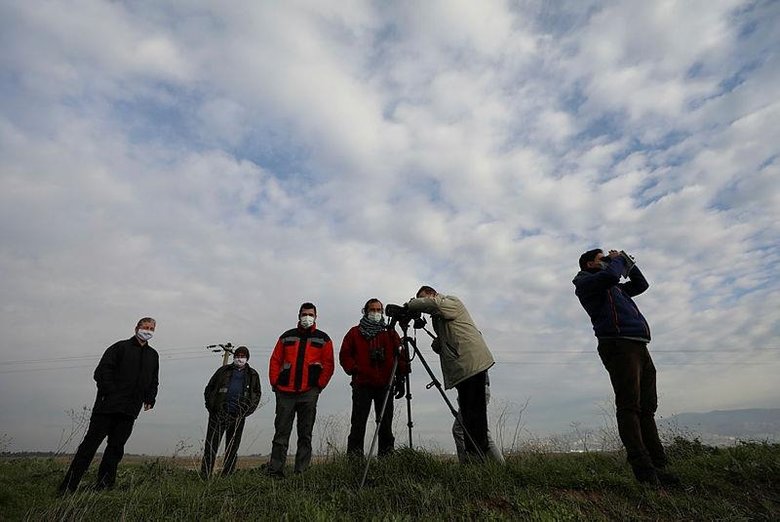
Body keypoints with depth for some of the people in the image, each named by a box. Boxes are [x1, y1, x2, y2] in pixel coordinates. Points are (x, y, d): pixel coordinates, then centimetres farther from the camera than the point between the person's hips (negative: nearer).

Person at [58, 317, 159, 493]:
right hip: (108, 406, -4)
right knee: (91, 442, 0)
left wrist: (150, 399, 7)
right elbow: (102, 371, -7)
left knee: (116, 446, 7)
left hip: (130, 411, 5)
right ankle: (68, 486, 9)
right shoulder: (121, 347, 1)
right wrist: (110, 393, -16)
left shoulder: (153, 355, 17)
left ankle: (102, 486, 15)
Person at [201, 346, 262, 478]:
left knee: (232, 448, 8)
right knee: (211, 445, -2)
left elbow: (257, 394, 12)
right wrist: (211, 406, -1)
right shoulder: (224, 371, 7)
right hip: (218, 414, -1)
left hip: (238, 417, 1)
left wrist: (247, 410, 0)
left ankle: (226, 476, 19)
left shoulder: (252, 375, 10)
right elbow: (209, 389, 11)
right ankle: (205, 475, 6)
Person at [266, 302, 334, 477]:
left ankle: (301, 471, 14)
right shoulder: (287, 337, 11)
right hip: (285, 392, 1)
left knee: (305, 434, 6)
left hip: (308, 394, -1)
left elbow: (328, 365, 2)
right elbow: (275, 360, 9)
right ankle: (275, 470, 13)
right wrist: (275, 384, 1)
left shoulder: (323, 339, 6)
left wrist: (319, 386, -4)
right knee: (281, 433, 5)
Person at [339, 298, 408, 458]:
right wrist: (353, 369, -6)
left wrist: (401, 373, -1)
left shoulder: (390, 333, 14)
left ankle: (387, 455, 18)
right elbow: (344, 355, 6)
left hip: (385, 385, 2)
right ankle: (354, 455, 5)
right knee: (358, 422, -2)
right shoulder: (355, 333, 9)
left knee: (386, 422, 8)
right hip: (362, 385, -2)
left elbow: (400, 354, 11)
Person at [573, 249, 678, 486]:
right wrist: (617, 261, 5)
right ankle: (643, 468, -13)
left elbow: (641, 284, 41)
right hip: (618, 344, -9)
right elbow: (610, 276, -16)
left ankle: (657, 466, 10)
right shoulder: (586, 282, 3)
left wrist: (627, 262, 29)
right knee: (630, 407, -13)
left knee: (647, 408, 7)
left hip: (638, 347, 9)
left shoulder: (614, 287, 31)